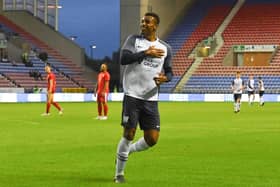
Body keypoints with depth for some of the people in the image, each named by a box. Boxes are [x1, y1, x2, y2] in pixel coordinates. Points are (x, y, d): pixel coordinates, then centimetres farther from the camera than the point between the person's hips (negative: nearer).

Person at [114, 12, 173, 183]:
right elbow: (124, 58, -15)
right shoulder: (134, 40, 1)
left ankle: (127, 151, 29)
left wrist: (165, 78, -7)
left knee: (152, 139, -1)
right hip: (132, 95, -3)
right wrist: (146, 53, -19)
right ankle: (119, 173, 13)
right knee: (129, 134, -3)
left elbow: (169, 71, 16)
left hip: (151, 99, 3)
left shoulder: (165, 48, 8)